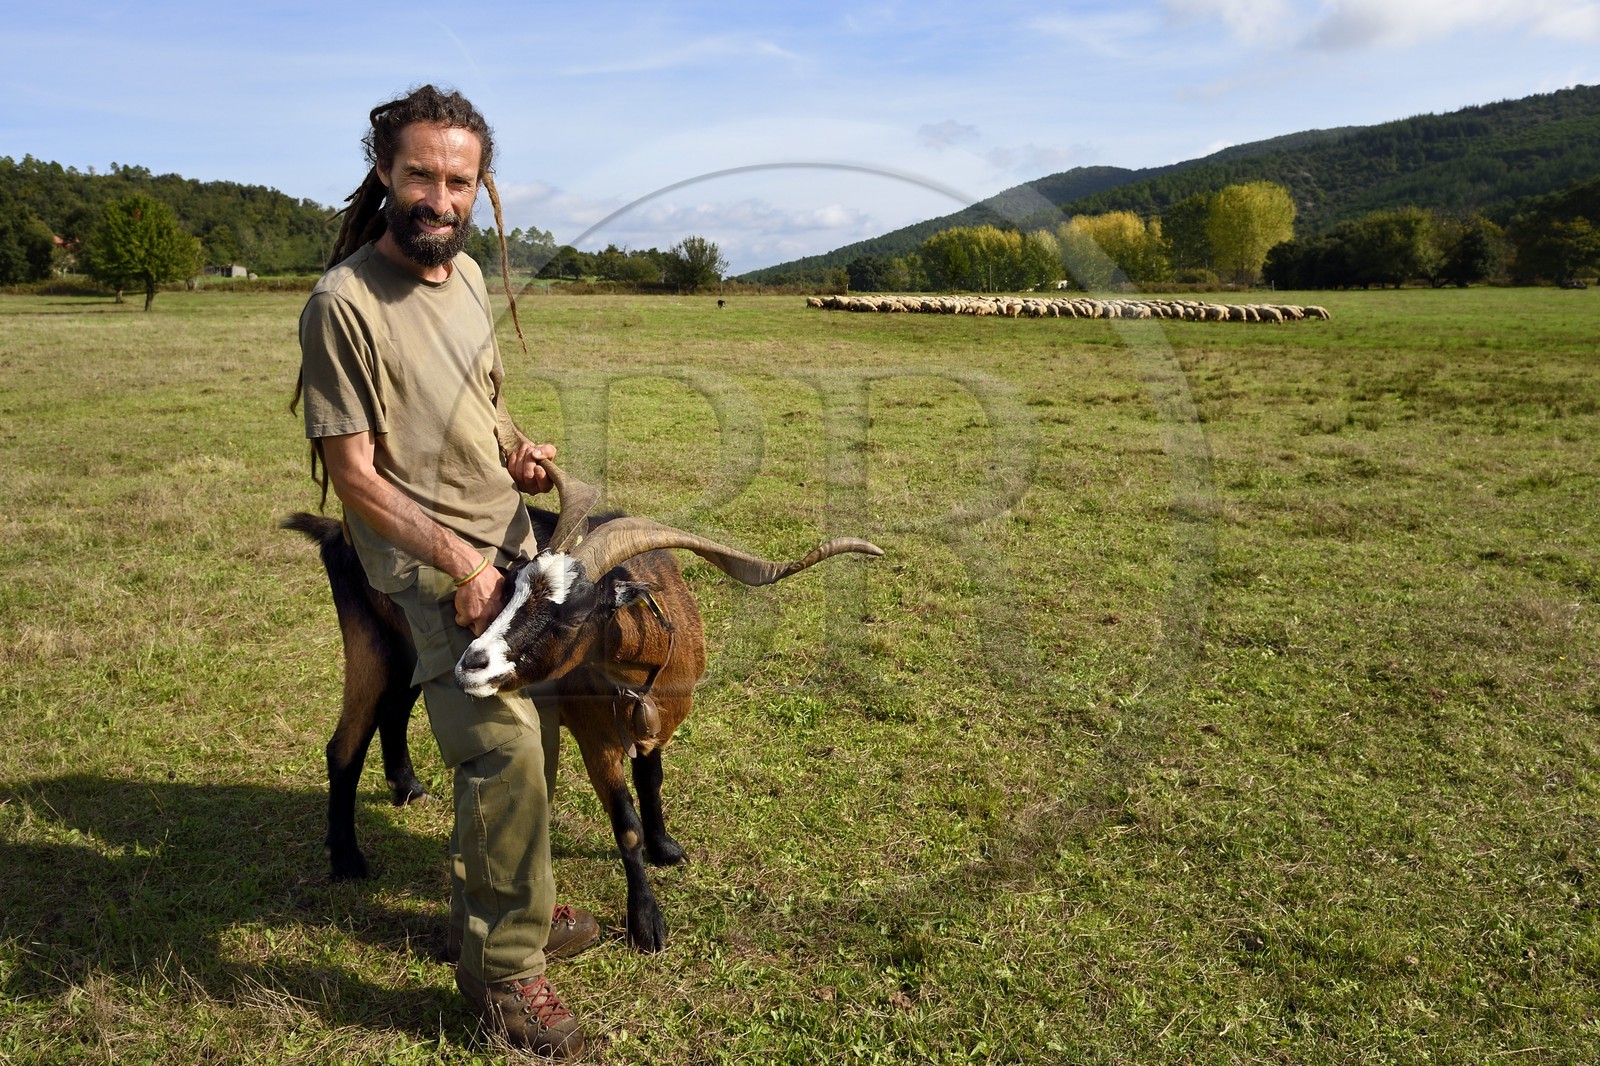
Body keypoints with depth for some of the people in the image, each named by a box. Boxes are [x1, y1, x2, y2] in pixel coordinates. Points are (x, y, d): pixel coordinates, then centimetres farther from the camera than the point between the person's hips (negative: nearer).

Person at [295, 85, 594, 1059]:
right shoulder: (345, 303, -17)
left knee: (532, 735, 13)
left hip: (511, 540, 8)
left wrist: (516, 450, 2)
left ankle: (494, 906, 33)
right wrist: (457, 559, -19)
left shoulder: (467, 273, 7)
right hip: (428, 565, -8)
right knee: (504, 748, -16)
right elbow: (352, 471, -16)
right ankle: (503, 969, 4)